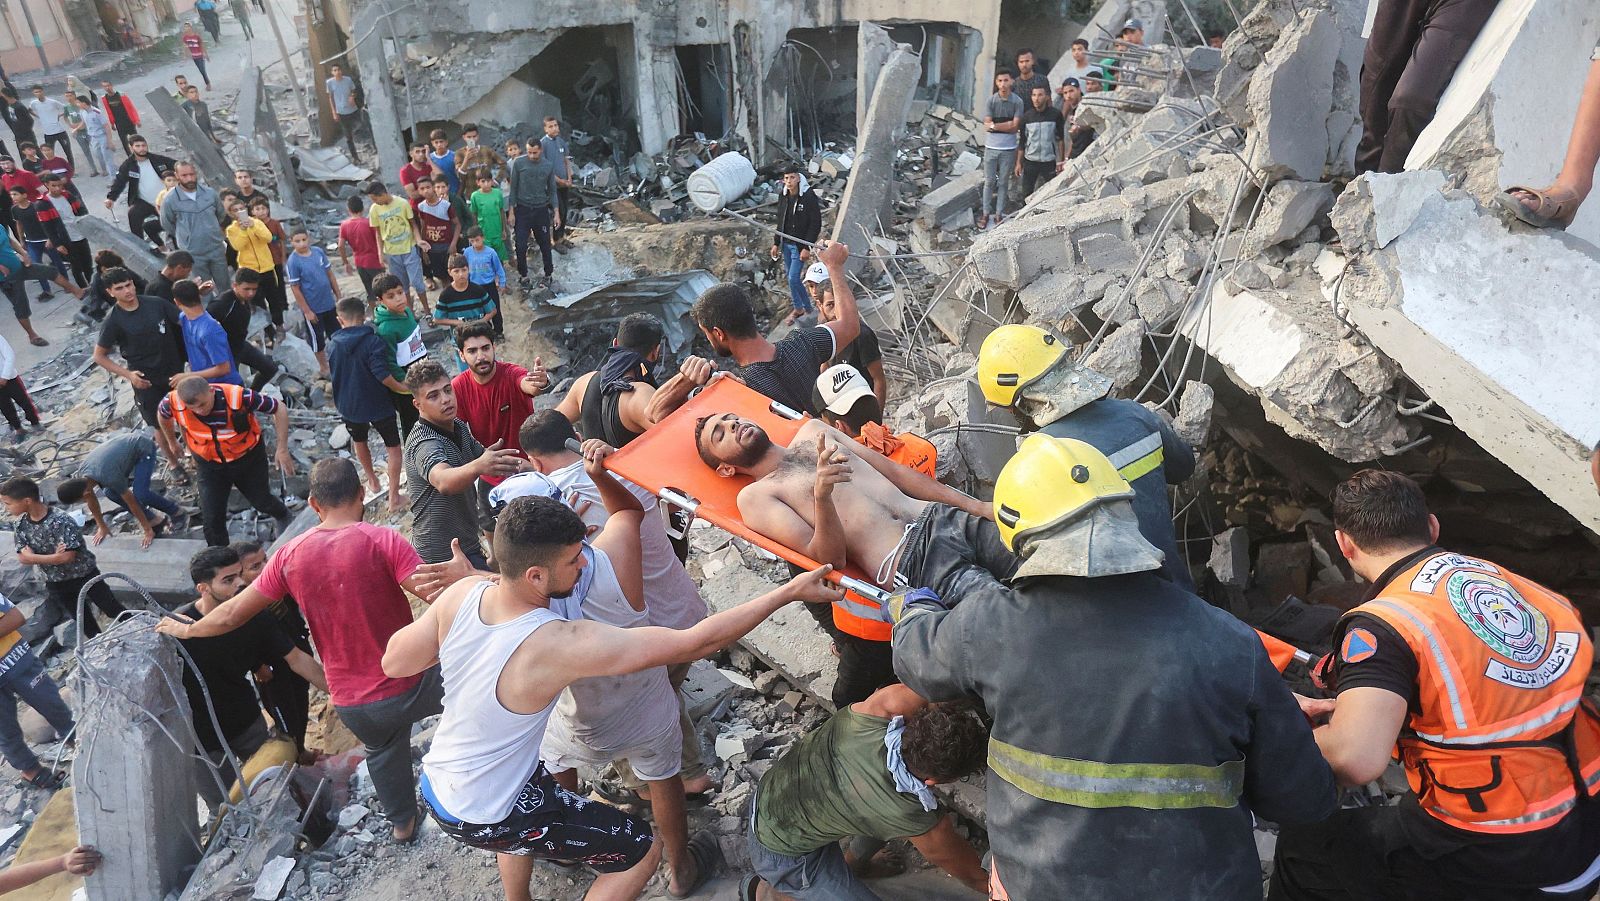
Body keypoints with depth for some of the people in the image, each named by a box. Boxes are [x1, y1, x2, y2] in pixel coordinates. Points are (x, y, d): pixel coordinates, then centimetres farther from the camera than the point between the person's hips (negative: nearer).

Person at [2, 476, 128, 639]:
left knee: (113, 610, 6)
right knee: (84, 621, 17)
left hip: (84, 576, -5)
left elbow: (67, 557, -29)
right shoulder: (20, 525, -8)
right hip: (56, 584, 5)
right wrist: (54, 557, -23)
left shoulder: (61, 520, -27)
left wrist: (32, 556, -18)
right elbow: (22, 559, -8)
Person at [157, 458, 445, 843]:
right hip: (409, 685, -4)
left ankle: (402, 822, 53)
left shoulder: (291, 554, -4)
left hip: (351, 703, 5)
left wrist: (187, 629, 24)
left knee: (382, 751, 32)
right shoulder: (382, 541, -19)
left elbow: (232, 614, 7)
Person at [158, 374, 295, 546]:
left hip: (248, 457, -2)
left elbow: (279, 409, -22)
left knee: (260, 501, 18)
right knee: (211, 519, 3)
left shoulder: (239, 397, -36)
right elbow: (164, 416, 0)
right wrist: (172, 442, 17)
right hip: (209, 464, 2)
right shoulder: (173, 402, -27)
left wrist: (282, 449, -20)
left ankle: (282, 516, 54)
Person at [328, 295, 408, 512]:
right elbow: (383, 376, -26)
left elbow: (333, 373, 11)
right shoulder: (373, 342, -20)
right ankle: (394, 497, 5)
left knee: (359, 441, 30)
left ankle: (372, 480, 49)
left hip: (349, 405, 5)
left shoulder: (333, 345, -4)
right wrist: (402, 388, -12)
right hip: (378, 405, -5)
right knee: (393, 448, 9)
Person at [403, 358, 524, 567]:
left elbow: (481, 454, 19)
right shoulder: (423, 443, -26)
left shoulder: (459, 427, 2)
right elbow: (443, 481, -46)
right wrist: (479, 466, -66)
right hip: (442, 557, -9)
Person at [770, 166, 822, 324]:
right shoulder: (784, 197, 6)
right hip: (786, 244, 7)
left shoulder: (809, 197, -14)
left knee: (793, 279, -11)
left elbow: (816, 224, -14)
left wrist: (807, 248, -18)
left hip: (800, 245, -6)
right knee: (790, 276, 11)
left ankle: (799, 308, 9)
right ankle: (799, 308, 25)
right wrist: (776, 243, 12)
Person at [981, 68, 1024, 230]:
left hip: (1008, 149, 0)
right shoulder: (990, 100, -4)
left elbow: (1015, 127, -9)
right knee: (989, 182, 6)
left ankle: (999, 214, 16)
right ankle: (986, 214, 14)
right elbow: (987, 125, -10)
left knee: (1003, 183, 8)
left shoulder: (1017, 101, -4)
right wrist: (1007, 124, -11)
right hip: (991, 148, 0)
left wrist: (994, 125, -11)